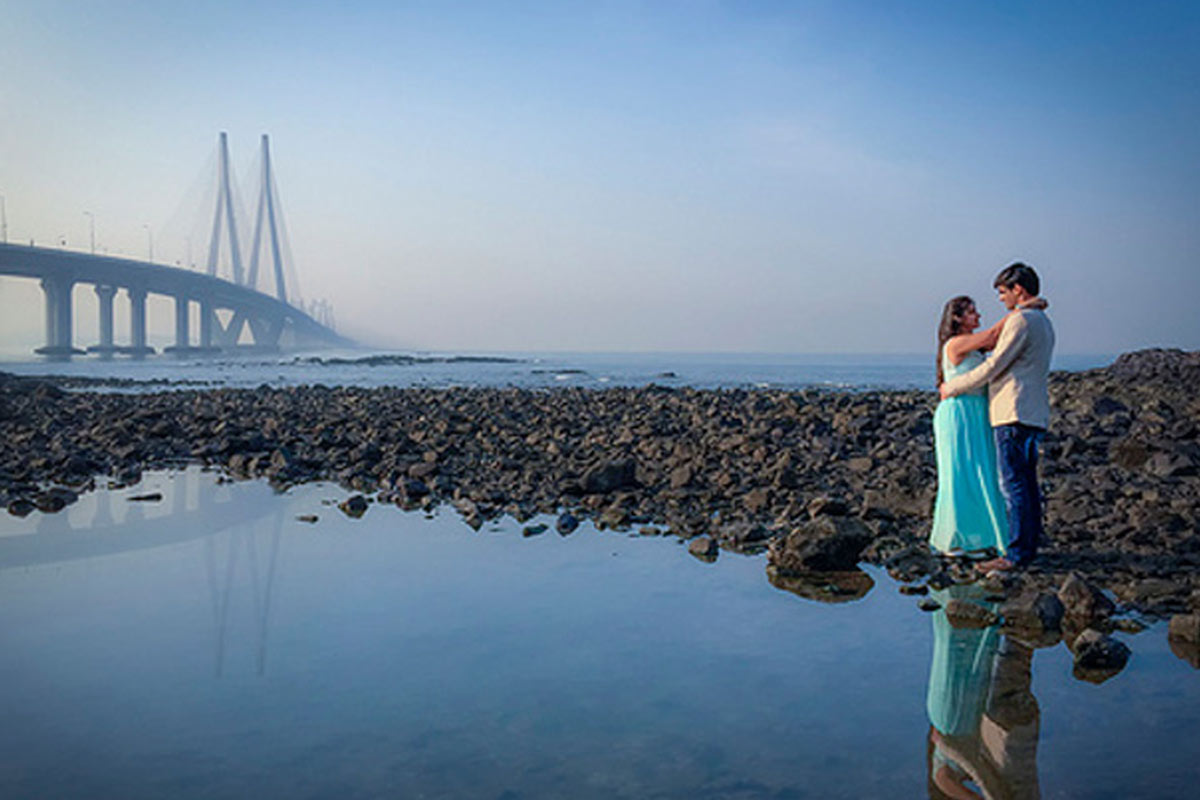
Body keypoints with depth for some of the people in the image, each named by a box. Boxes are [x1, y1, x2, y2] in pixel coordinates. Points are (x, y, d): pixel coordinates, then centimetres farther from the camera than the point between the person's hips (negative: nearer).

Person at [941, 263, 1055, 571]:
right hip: (1033, 413, 10)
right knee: (1027, 482, 12)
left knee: (1013, 483, -9)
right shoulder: (1043, 322, 20)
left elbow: (994, 367, -14)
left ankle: (1017, 554, -7)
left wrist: (953, 387, -4)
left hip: (1015, 413, -10)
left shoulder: (1022, 320, -12)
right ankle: (1029, 546, 17)